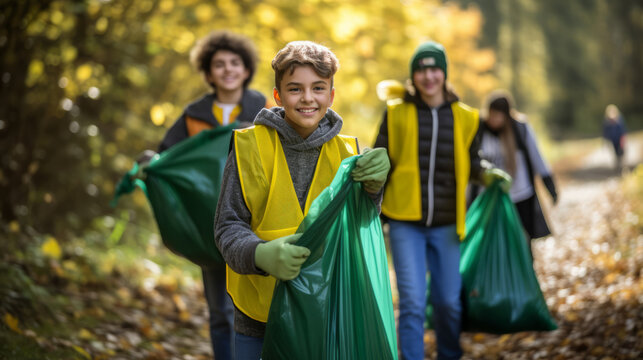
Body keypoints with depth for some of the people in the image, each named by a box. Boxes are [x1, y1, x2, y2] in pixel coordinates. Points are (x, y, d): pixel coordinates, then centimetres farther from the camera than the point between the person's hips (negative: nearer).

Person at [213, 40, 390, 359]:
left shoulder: (344, 152, 1)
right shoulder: (250, 146, -7)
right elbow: (228, 227, -8)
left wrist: (372, 187, -23)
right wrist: (261, 255, -29)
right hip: (260, 312, -2)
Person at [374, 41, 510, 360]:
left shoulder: (464, 117, 6)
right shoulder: (396, 113, 1)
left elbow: (470, 164, 16)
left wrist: (488, 174, -3)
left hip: (446, 225, 2)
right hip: (405, 222, -2)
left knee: (449, 302, 8)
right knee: (412, 301, -8)